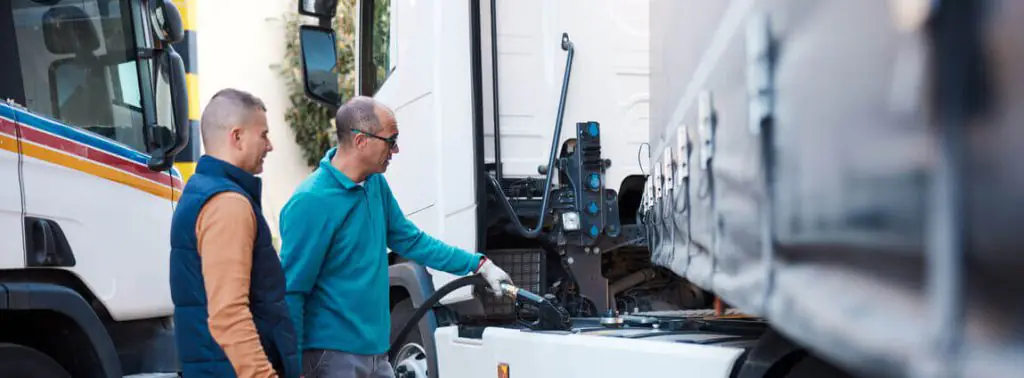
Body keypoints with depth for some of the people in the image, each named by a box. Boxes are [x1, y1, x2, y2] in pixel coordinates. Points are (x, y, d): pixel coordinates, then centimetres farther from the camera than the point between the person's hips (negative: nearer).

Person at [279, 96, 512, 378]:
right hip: (332, 355, -8)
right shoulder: (311, 202, -18)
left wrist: (478, 264, 19)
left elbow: (410, 240, 20)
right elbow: (292, 290, -16)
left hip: (375, 351, 8)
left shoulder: (375, 184, 7)